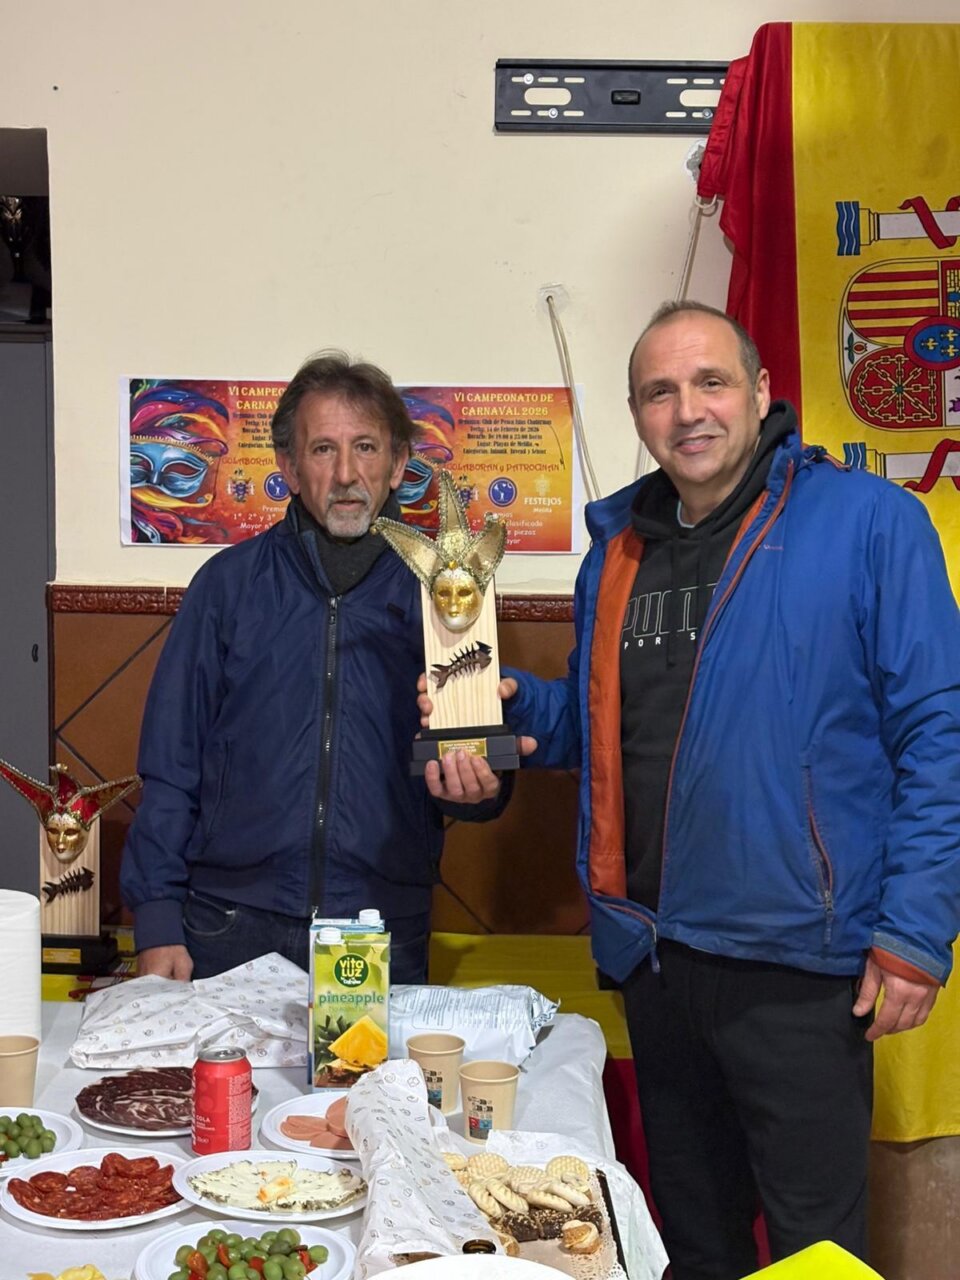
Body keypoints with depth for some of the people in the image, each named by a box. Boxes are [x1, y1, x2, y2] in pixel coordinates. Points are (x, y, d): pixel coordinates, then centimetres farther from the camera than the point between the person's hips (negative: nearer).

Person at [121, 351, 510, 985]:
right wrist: (157, 918, -4)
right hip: (230, 931, 0)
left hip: (386, 935, 0)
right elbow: (171, 762, 2)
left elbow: (478, 767, 6)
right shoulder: (230, 582, 2)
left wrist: (474, 787, -18)